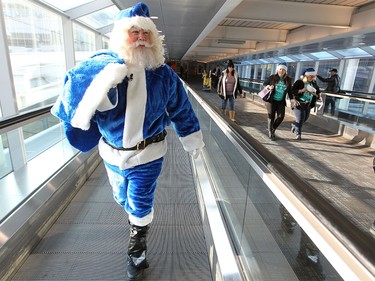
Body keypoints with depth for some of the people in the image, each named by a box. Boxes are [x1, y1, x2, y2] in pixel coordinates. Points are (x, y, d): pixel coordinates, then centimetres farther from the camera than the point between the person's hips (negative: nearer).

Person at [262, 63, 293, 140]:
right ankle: (270, 132, 17)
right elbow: (264, 84, 5)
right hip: (271, 100, -2)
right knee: (271, 117, 0)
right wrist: (268, 87, -16)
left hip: (281, 102, 3)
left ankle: (273, 129, 17)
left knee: (281, 116, -9)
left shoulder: (288, 80, 4)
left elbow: (289, 91, 11)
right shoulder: (272, 77, -4)